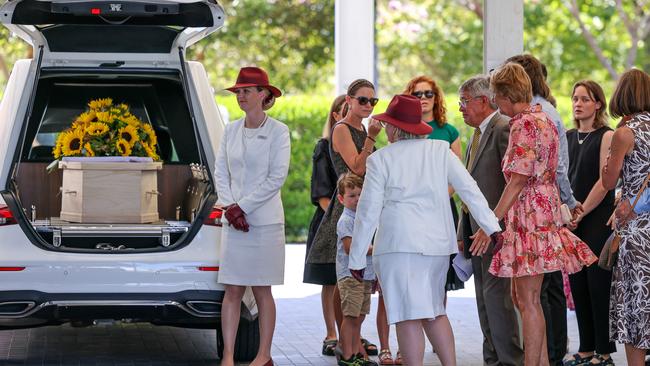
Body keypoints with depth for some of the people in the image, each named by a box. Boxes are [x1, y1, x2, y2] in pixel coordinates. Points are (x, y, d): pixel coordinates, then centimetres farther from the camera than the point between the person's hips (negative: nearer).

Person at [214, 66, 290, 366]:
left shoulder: (278, 131, -4)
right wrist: (230, 207, -6)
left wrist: (243, 206, -12)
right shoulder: (231, 130, 10)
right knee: (232, 290, 1)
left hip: (265, 221, -4)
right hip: (234, 220, 4)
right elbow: (220, 172, 9)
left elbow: (277, 176, -10)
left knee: (262, 290, 1)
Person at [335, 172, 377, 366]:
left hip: (366, 275, 8)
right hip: (350, 275, -8)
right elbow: (350, 248, -19)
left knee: (359, 317, 10)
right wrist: (373, 249, -14)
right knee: (351, 317, -8)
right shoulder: (345, 220, -10)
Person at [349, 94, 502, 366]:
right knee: (435, 312, 17)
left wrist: (356, 258, 5)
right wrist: (493, 228, 0)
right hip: (439, 242, 4)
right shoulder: (440, 150, 7)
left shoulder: (381, 159, -1)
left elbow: (368, 211, 0)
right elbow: (470, 190, 1)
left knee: (409, 317, -4)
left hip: (399, 243, -4)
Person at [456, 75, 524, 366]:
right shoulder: (477, 134, 19)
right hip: (476, 231, 10)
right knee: (484, 297, 12)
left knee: (495, 293, -11)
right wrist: (463, 232, 18)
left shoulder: (505, 129, -12)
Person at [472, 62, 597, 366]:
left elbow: (518, 181, -18)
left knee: (528, 301, -6)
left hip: (529, 216, -10)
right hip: (546, 213, 10)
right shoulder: (543, 119, 15)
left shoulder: (524, 124, -14)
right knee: (521, 297, 14)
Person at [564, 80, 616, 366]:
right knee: (578, 286, 7)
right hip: (572, 221, 6)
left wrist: (580, 212, -13)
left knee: (598, 284, -4)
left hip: (597, 219, -6)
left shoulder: (606, 136, -6)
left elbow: (605, 181, -12)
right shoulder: (568, 137, 13)